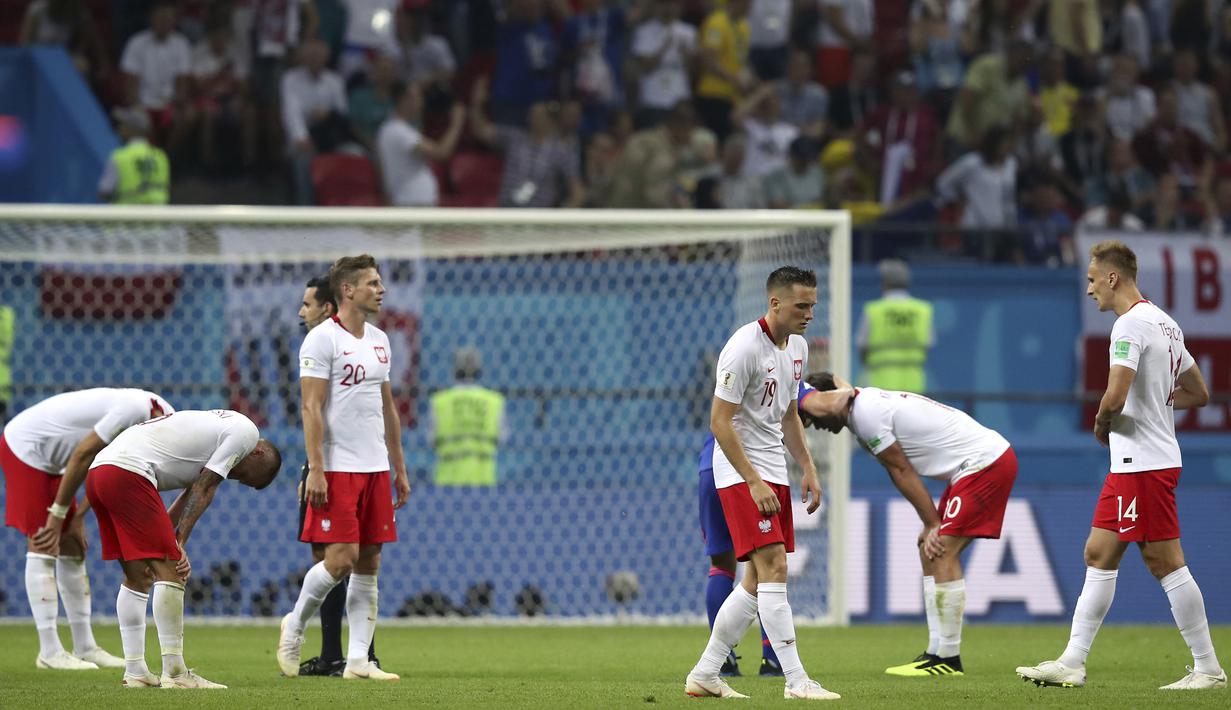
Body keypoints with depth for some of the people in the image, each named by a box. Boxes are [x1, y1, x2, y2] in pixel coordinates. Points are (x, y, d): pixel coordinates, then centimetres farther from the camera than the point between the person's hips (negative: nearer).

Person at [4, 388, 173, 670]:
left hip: (47, 458, 10)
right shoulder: (136, 410, -26)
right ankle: (49, 652, -11)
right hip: (24, 447, -10)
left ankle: (85, 648, 11)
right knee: (42, 549, -11)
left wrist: (77, 518, 3)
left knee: (72, 550, 9)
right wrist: (58, 515, -16)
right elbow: (83, 455, -24)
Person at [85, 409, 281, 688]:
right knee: (169, 571, -8)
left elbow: (192, 493, 22)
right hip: (128, 473, -10)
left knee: (139, 576, 15)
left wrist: (166, 542, 13)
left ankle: (135, 671, 14)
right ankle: (175, 673, -11)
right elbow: (202, 490, -2)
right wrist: (178, 544, 0)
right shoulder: (246, 432, 2)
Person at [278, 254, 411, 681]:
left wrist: (399, 468, 18)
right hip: (337, 467, -7)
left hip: (375, 468, 7)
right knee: (341, 560, -12)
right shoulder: (322, 339, -8)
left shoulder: (378, 340, 15)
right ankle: (295, 626, 13)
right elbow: (311, 408, -12)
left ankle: (358, 661, 5)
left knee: (368, 564, 4)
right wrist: (315, 469, -19)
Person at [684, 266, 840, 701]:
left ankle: (704, 675, 14)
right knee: (773, 568, -16)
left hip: (772, 473, 9)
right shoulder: (744, 348, -18)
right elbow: (719, 422, -19)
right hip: (741, 472, -9)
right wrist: (754, 483, -22)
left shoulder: (797, 346, 10)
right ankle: (796, 681, -18)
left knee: (758, 582, 7)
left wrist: (808, 469, 14)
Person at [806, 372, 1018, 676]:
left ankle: (947, 659, -12)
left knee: (942, 553, -13)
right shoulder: (869, 402, 16)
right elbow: (902, 472, 11)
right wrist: (932, 525, 5)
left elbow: (902, 472, -11)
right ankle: (938, 652, 8)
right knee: (931, 552, 9)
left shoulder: (866, 414, -14)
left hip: (985, 463, -10)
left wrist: (933, 525, -5)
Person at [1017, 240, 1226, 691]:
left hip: (1145, 464, -10)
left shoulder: (1131, 324, -15)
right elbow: (1198, 394, 21)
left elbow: (1114, 398, -24)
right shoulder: (1165, 324, 15)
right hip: (1131, 465, 10)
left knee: (1165, 561, -6)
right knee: (1099, 554, 10)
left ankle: (1208, 668, -2)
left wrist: (1101, 425, -4)